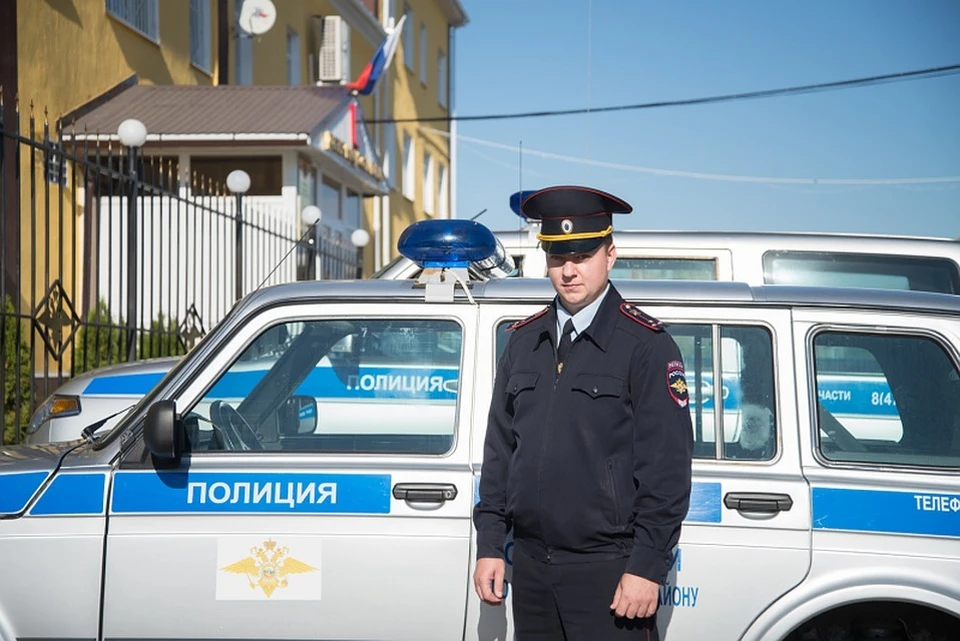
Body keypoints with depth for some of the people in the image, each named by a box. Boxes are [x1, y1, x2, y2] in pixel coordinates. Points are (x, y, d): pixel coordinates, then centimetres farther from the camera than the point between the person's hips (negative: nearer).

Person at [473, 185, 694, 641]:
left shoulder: (647, 345, -6)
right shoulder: (524, 340, 12)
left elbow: (667, 468, -10)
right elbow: (499, 448, 15)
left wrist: (646, 567, -14)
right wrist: (490, 544, 10)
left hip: (607, 568, -5)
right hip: (531, 564, 5)